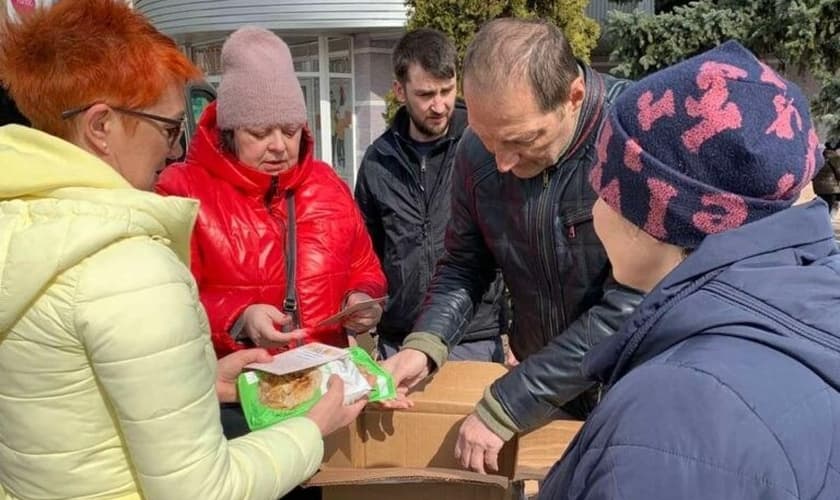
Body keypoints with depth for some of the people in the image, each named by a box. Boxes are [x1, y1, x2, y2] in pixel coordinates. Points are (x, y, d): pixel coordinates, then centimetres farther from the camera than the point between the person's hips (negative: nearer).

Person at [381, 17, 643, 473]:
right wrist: (423, 346, -15)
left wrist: (505, 406, -24)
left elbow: (629, 308, -28)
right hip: (540, 388, 4)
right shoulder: (478, 150, -9)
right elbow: (464, 265, 2)